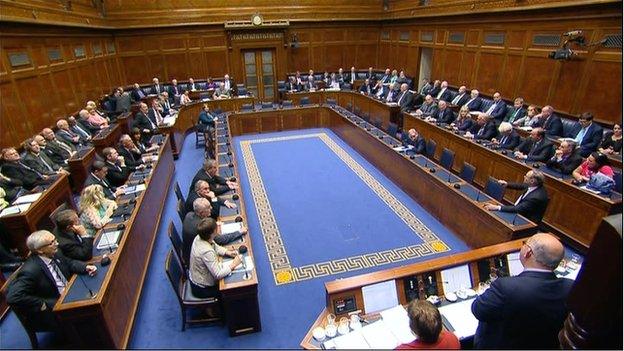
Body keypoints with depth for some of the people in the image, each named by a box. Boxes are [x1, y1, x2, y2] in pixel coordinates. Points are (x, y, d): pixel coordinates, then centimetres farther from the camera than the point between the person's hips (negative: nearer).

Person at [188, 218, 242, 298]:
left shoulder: (199, 238, -12)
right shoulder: (207, 252, -38)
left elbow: (215, 247, 6)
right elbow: (218, 274, -33)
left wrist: (227, 252, -8)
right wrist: (233, 264, -24)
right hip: (202, 289, -8)